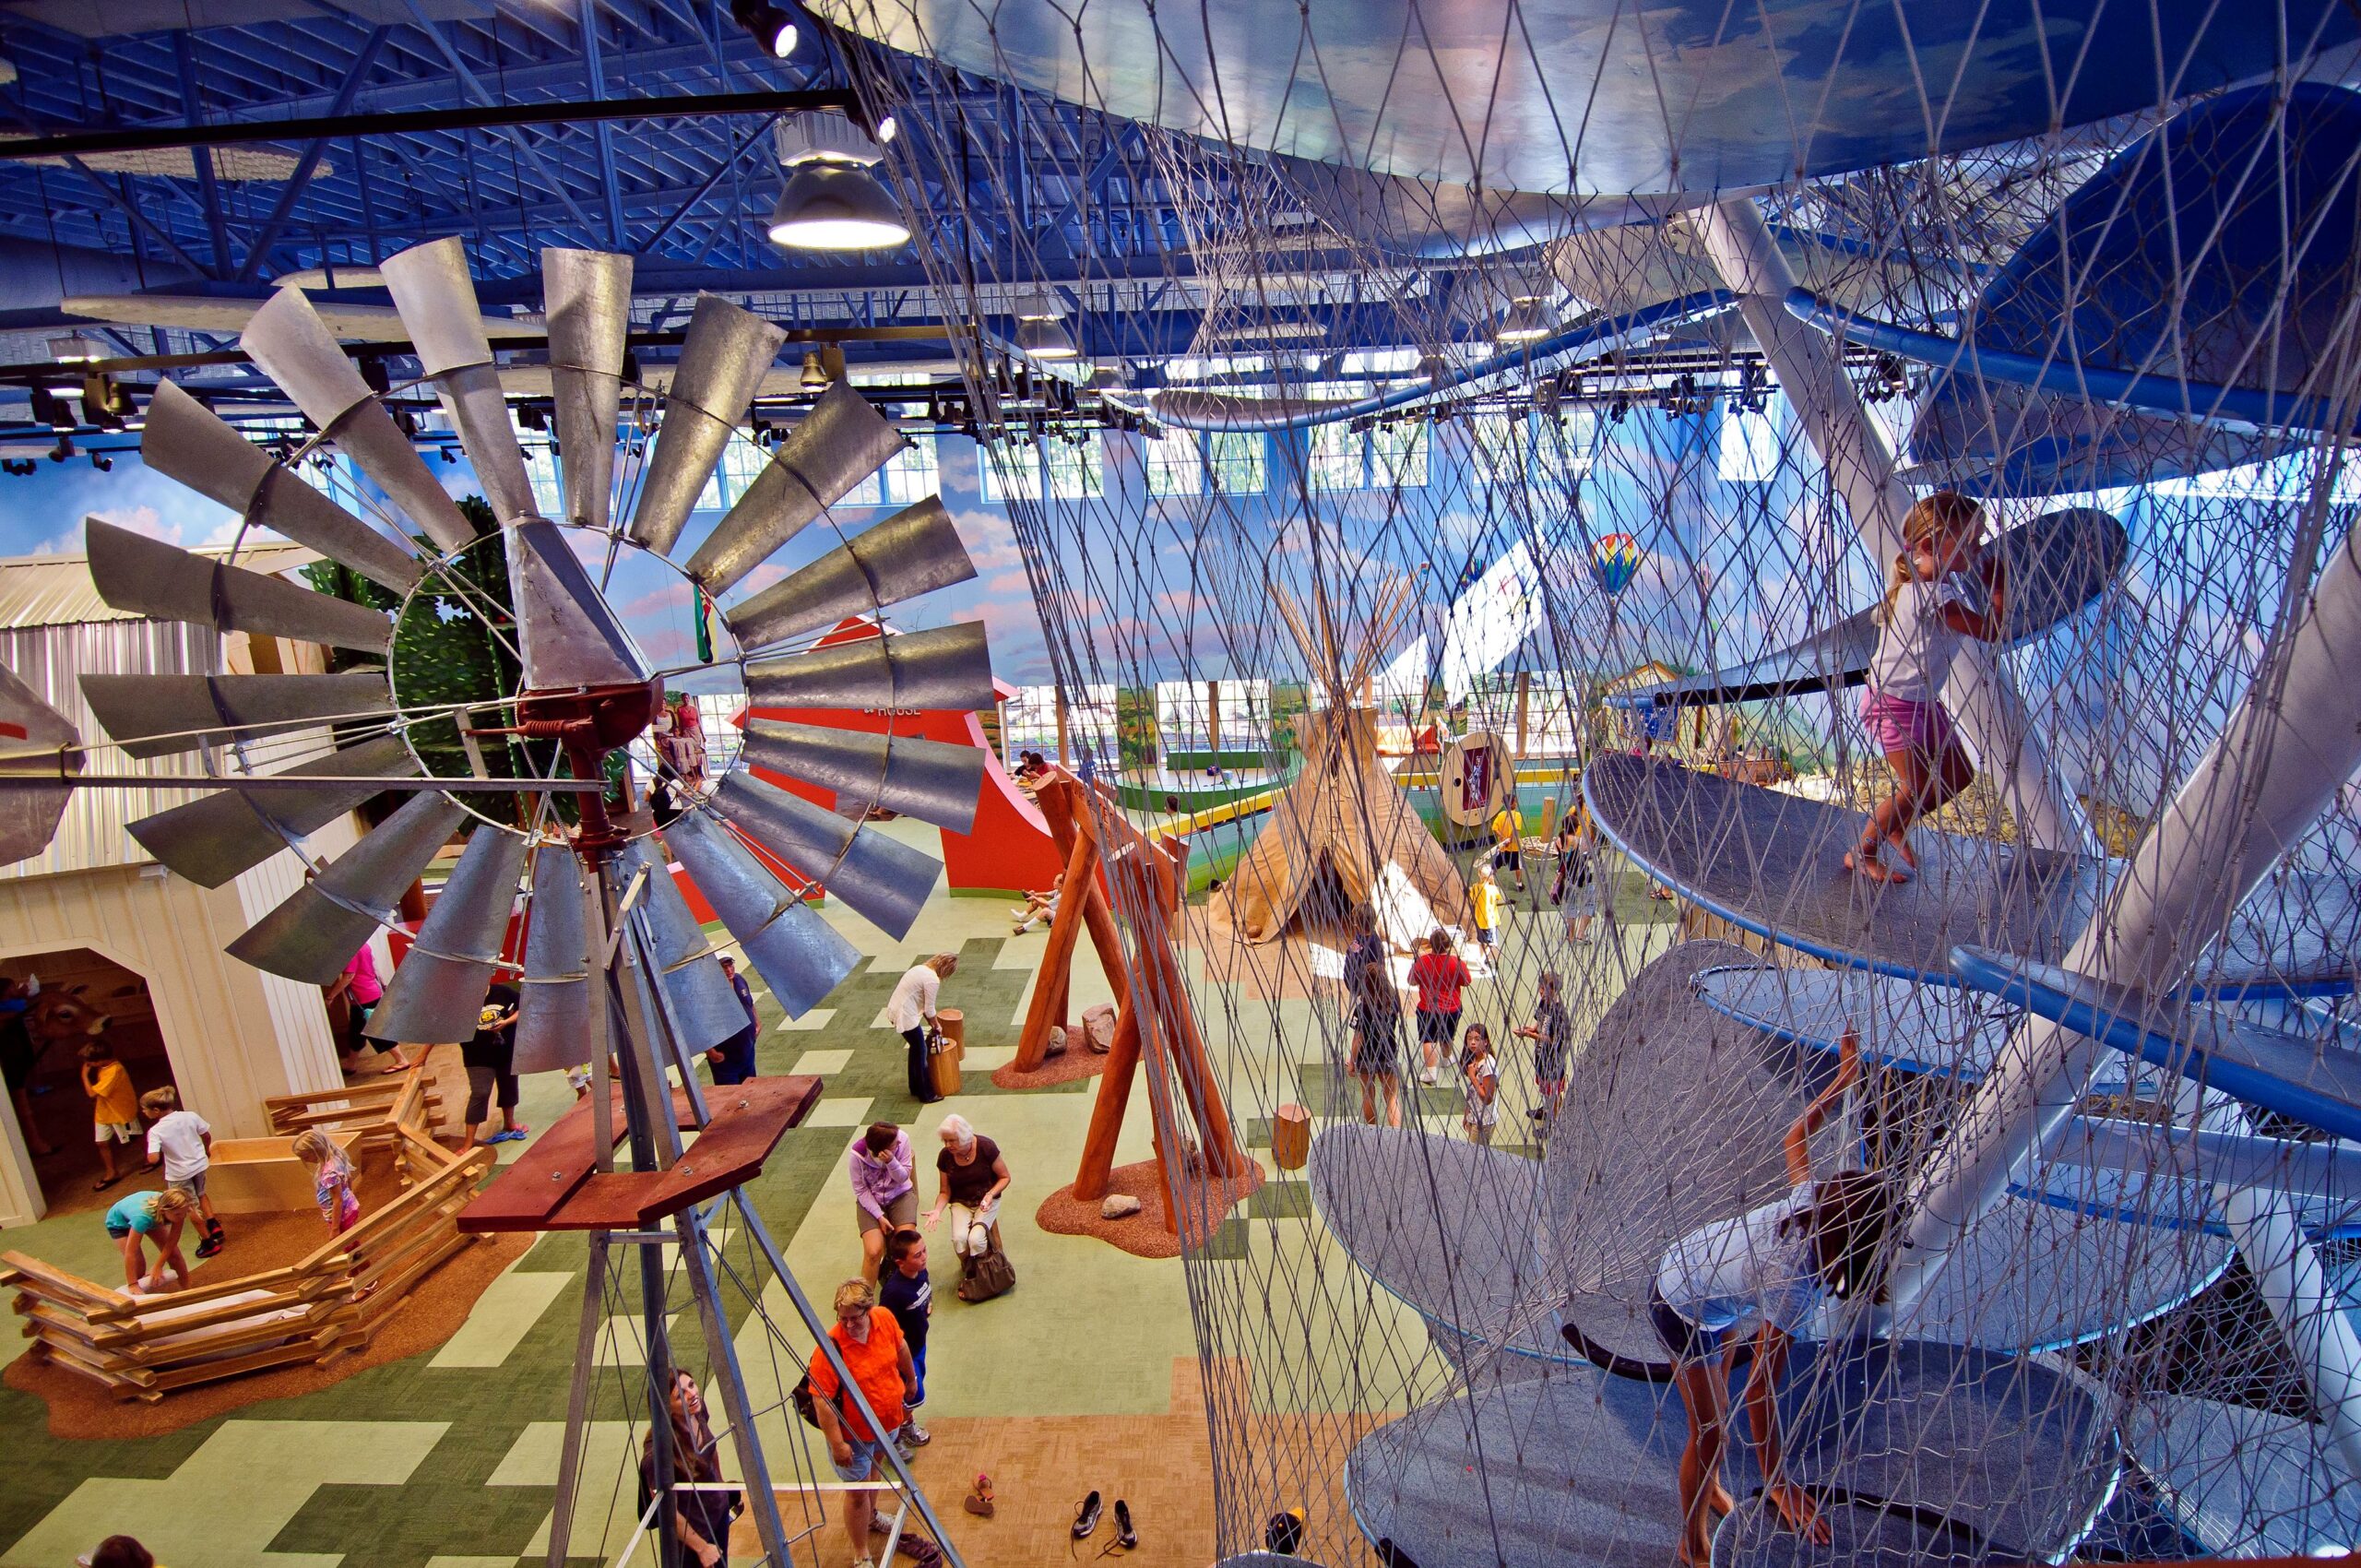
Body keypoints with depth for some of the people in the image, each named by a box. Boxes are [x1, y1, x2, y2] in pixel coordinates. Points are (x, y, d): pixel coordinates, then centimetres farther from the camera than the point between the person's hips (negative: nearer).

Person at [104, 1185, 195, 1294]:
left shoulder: (176, 1209, -35)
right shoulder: (143, 1216, -48)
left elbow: (172, 1240, -24)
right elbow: (130, 1253, -42)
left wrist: (158, 1267, -26)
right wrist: (132, 1285, -40)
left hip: (154, 1218, 4)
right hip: (119, 1222, -4)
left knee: (174, 1255, 0)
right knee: (138, 1264, -15)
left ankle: (187, 1292, 17)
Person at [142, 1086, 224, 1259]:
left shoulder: (156, 1131, -23)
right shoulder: (190, 1116, -11)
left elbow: (153, 1159, -32)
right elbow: (207, 1135, 1)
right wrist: (206, 1150, 21)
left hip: (179, 1174, -4)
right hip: (199, 1165, 4)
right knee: (201, 1195, 32)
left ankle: (209, 1242, 21)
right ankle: (214, 1227, 32)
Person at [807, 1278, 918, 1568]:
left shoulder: (884, 1318, -19)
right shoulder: (829, 1348, -36)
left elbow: (901, 1348, 2)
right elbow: (821, 1401, -30)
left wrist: (911, 1378, 17)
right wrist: (837, 1443, -26)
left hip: (888, 1419, 6)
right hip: (854, 1433, -6)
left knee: (875, 1465, 31)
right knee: (857, 1491, 8)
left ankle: (872, 1514, 58)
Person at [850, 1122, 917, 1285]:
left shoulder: (902, 1139, -21)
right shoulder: (857, 1155, -23)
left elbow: (903, 1178, -11)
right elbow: (861, 1191, -10)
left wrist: (891, 1161, -31)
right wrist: (880, 1216, -17)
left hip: (899, 1195, 1)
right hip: (870, 1200, -1)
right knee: (873, 1251, -21)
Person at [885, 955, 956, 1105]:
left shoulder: (921, 968, 9)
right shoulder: (932, 980, -20)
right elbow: (929, 1010, -13)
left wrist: (930, 1024, 17)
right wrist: (935, 1025, 6)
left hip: (895, 1010, 9)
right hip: (905, 1016, -9)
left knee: (915, 1048, 23)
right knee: (921, 1053, 4)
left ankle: (915, 1087, 35)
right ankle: (926, 1094, 14)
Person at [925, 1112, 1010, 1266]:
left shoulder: (986, 1147, -17)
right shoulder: (945, 1156, -8)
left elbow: (1005, 1177, -7)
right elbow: (945, 1191, 2)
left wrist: (991, 1194, -24)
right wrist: (937, 1210, -18)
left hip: (986, 1201, -2)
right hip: (960, 1203, 2)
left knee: (976, 1239, -28)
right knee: (958, 1239, -27)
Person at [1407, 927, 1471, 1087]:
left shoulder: (1422, 961, -18)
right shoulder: (1456, 961, -18)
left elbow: (1412, 982, -5)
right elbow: (1466, 981, -3)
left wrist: (1414, 962, 5)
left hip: (1427, 1009, -3)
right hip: (1451, 1009, 3)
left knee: (1428, 1040, 5)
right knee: (1447, 1038, 25)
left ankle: (1430, 1071, -6)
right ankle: (1446, 1059, 49)